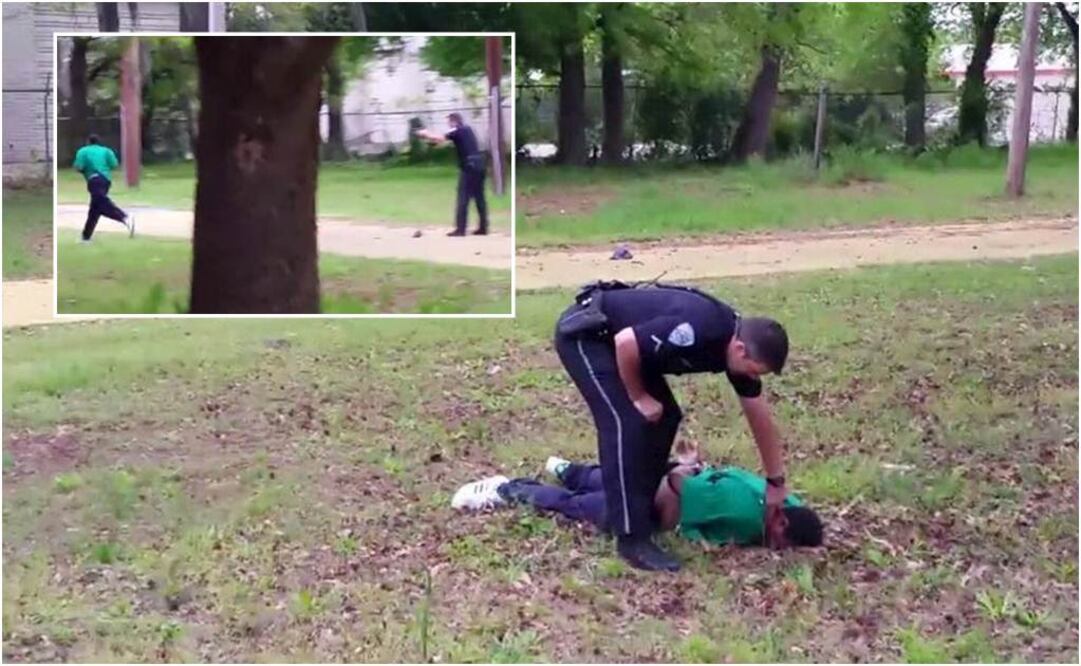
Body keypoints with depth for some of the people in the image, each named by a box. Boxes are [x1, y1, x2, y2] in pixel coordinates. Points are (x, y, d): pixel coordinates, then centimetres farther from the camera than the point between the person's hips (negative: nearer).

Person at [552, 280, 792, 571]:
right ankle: (632, 538, -14)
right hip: (584, 332, -9)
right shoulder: (698, 330, -31)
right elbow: (626, 343, -29)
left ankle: (640, 507, 20)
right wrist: (638, 398, -14)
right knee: (628, 423, -17)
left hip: (614, 341, 9)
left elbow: (760, 418, 7)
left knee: (666, 416, 8)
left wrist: (776, 484, 13)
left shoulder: (739, 343, -2)